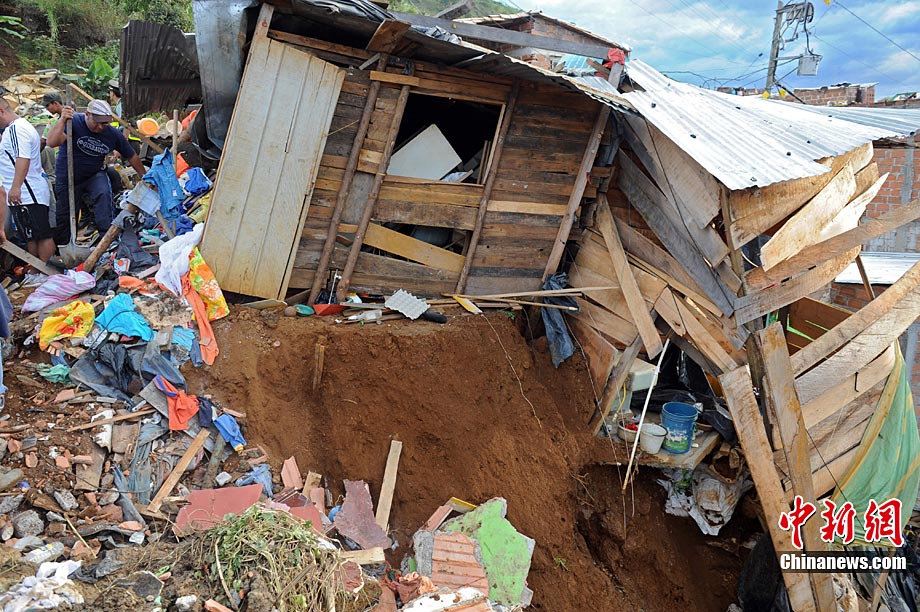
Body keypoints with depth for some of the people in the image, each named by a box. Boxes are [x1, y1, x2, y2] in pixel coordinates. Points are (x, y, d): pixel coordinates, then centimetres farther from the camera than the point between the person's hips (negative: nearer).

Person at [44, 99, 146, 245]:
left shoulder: (113, 134, -12)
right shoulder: (73, 121, -21)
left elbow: (131, 156, 1)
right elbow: (51, 142, -33)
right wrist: (62, 121, -45)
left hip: (94, 175, 1)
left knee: (104, 193, -31)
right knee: (63, 217, 10)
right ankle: (61, 246, 32)